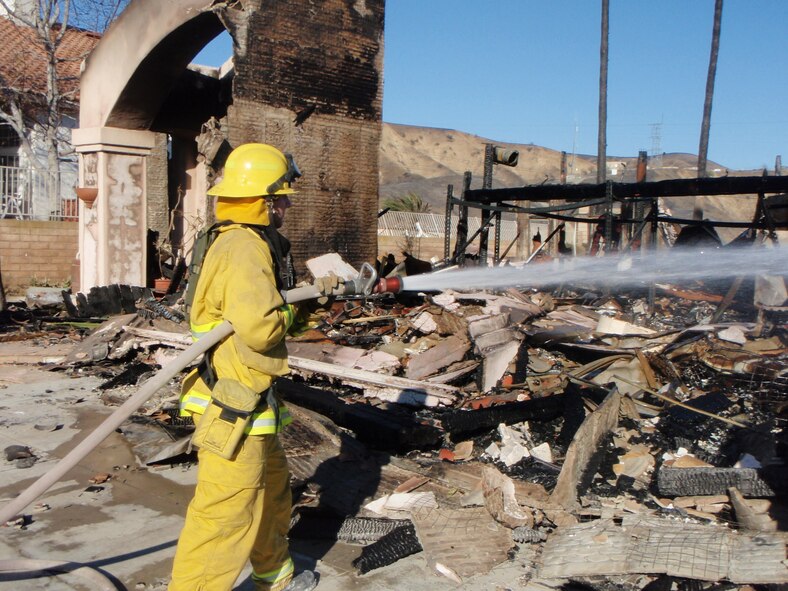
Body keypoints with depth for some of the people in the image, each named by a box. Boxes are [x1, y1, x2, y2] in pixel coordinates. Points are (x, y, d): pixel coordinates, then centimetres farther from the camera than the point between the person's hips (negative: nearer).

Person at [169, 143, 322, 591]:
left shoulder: (245, 242, 14)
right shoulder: (245, 248, -20)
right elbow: (258, 327, -32)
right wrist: (287, 314, -13)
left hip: (250, 403, 11)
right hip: (235, 409, -11)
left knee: (273, 486, 25)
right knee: (227, 513, -3)